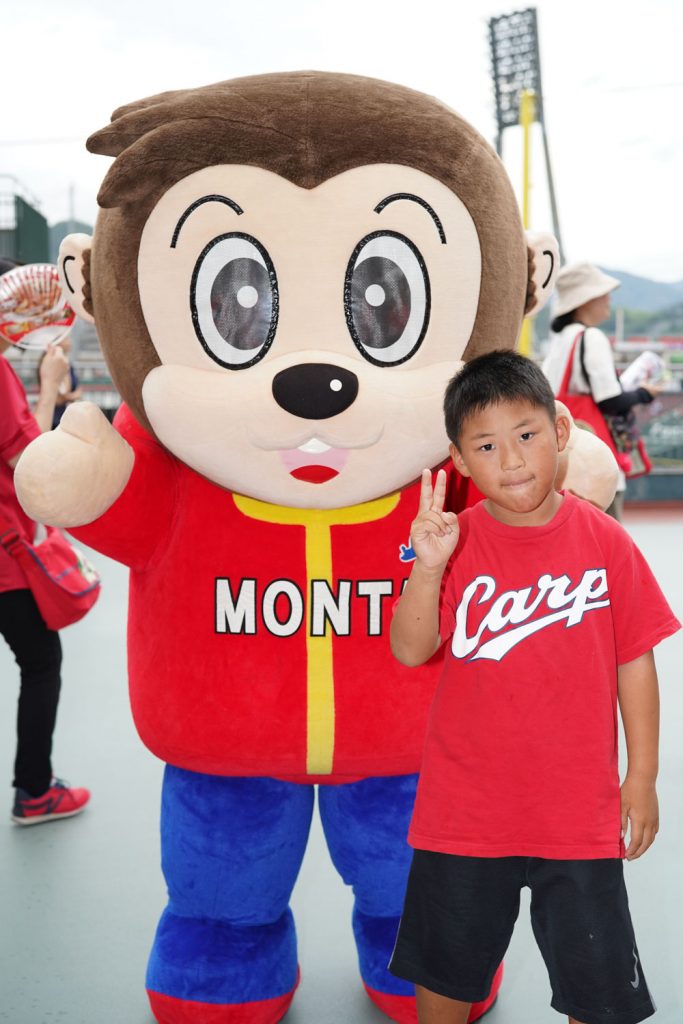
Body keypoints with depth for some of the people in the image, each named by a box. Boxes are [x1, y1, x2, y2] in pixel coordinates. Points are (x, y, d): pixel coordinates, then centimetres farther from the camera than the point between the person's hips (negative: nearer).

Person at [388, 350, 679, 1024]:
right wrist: (428, 565, -29)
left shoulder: (603, 539, -7)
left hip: (579, 813, 0)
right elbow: (409, 651, -15)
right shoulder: (454, 541, -7)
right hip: (464, 811, 1)